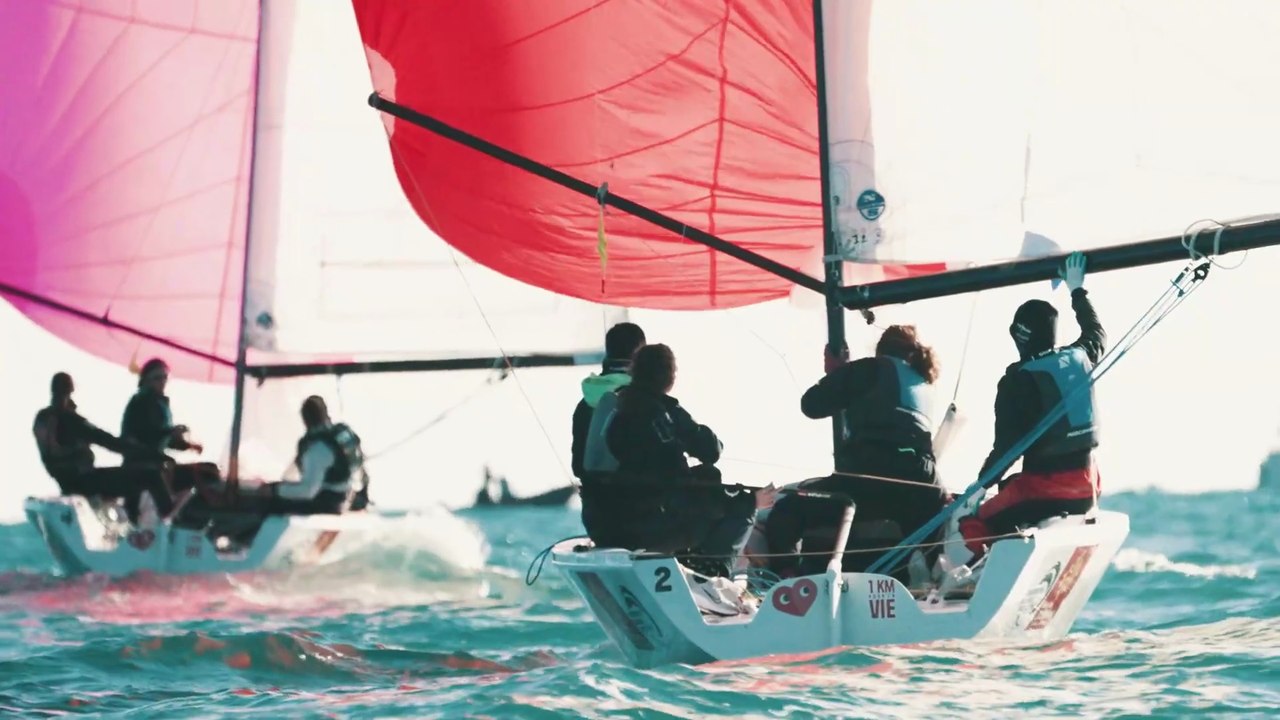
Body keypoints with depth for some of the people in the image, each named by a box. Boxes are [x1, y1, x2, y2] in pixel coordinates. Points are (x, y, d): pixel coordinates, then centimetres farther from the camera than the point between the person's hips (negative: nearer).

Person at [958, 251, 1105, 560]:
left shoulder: (1017, 381, -12)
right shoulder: (1081, 358, 5)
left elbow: (1006, 445, -13)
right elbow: (1097, 334, 30)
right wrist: (1077, 291, 41)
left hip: (1044, 488, -7)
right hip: (1086, 488, 7)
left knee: (973, 526, -1)